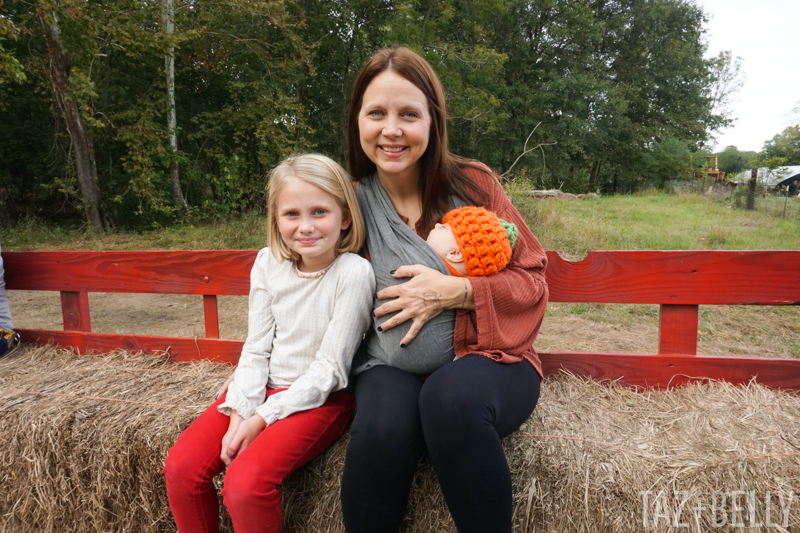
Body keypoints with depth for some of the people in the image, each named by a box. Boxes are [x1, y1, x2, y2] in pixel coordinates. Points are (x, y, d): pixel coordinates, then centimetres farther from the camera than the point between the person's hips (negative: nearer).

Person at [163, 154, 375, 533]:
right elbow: (256, 349, 3)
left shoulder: (353, 273, -17)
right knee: (181, 465, -9)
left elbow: (329, 367, -15)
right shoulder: (268, 264, 0)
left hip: (320, 399, -5)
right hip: (265, 388, 6)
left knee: (245, 482, -25)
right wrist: (240, 413, -10)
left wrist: (262, 418, -15)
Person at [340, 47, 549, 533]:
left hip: (484, 357, 0)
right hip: (393, 365, 1)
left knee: (452, 396, -35)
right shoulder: (354, 202, 3)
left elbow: (532, 280, -1)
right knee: (383, 428, -32)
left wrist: (456, 292, -16)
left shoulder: (473, 184, -1)